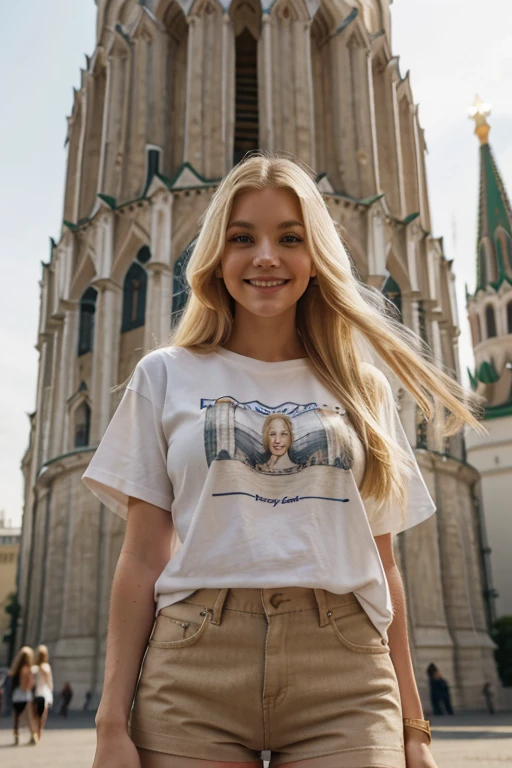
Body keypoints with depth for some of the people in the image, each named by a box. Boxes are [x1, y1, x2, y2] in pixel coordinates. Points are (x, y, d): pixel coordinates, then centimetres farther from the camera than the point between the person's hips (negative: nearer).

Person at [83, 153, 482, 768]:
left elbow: (381, 565, 11)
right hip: (193, 671, 0)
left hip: (344, 678, 1)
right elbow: (142, 557, 3)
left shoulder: (362, 388, 11)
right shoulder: (166, 376, 7)